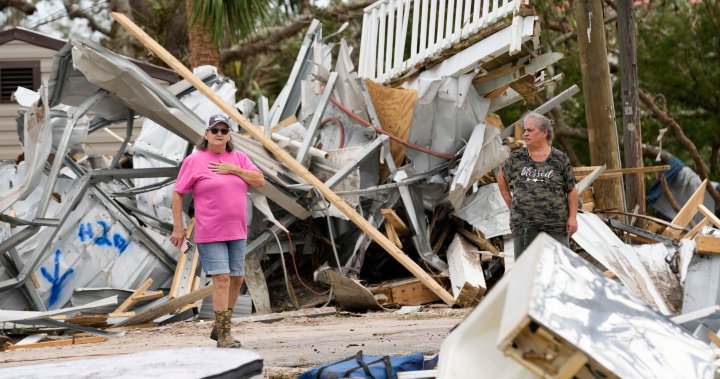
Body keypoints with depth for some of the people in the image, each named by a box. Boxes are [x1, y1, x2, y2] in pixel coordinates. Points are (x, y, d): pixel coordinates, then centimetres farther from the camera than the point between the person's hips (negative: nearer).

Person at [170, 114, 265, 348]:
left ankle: (220, 328, 24)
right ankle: (224, 336, -10)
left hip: (236, 232, 6)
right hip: (210, 234, -6)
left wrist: (234, 170, -9)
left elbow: (260, 181, 3)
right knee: (221, 279, -13)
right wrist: (178, 227, -6)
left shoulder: (239, 158, 11)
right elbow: (178, 194, -2)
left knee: (236, 279, 10)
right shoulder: (194, 161, -3)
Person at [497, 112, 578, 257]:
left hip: (555, 226, -1)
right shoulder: (517, 158, 6)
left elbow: (571, 191, 4)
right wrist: (510, 204, 14)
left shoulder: (560, 159, 1)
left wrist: (573, 217, -2)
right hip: (524, 225, 2)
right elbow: (501, 177, 22)